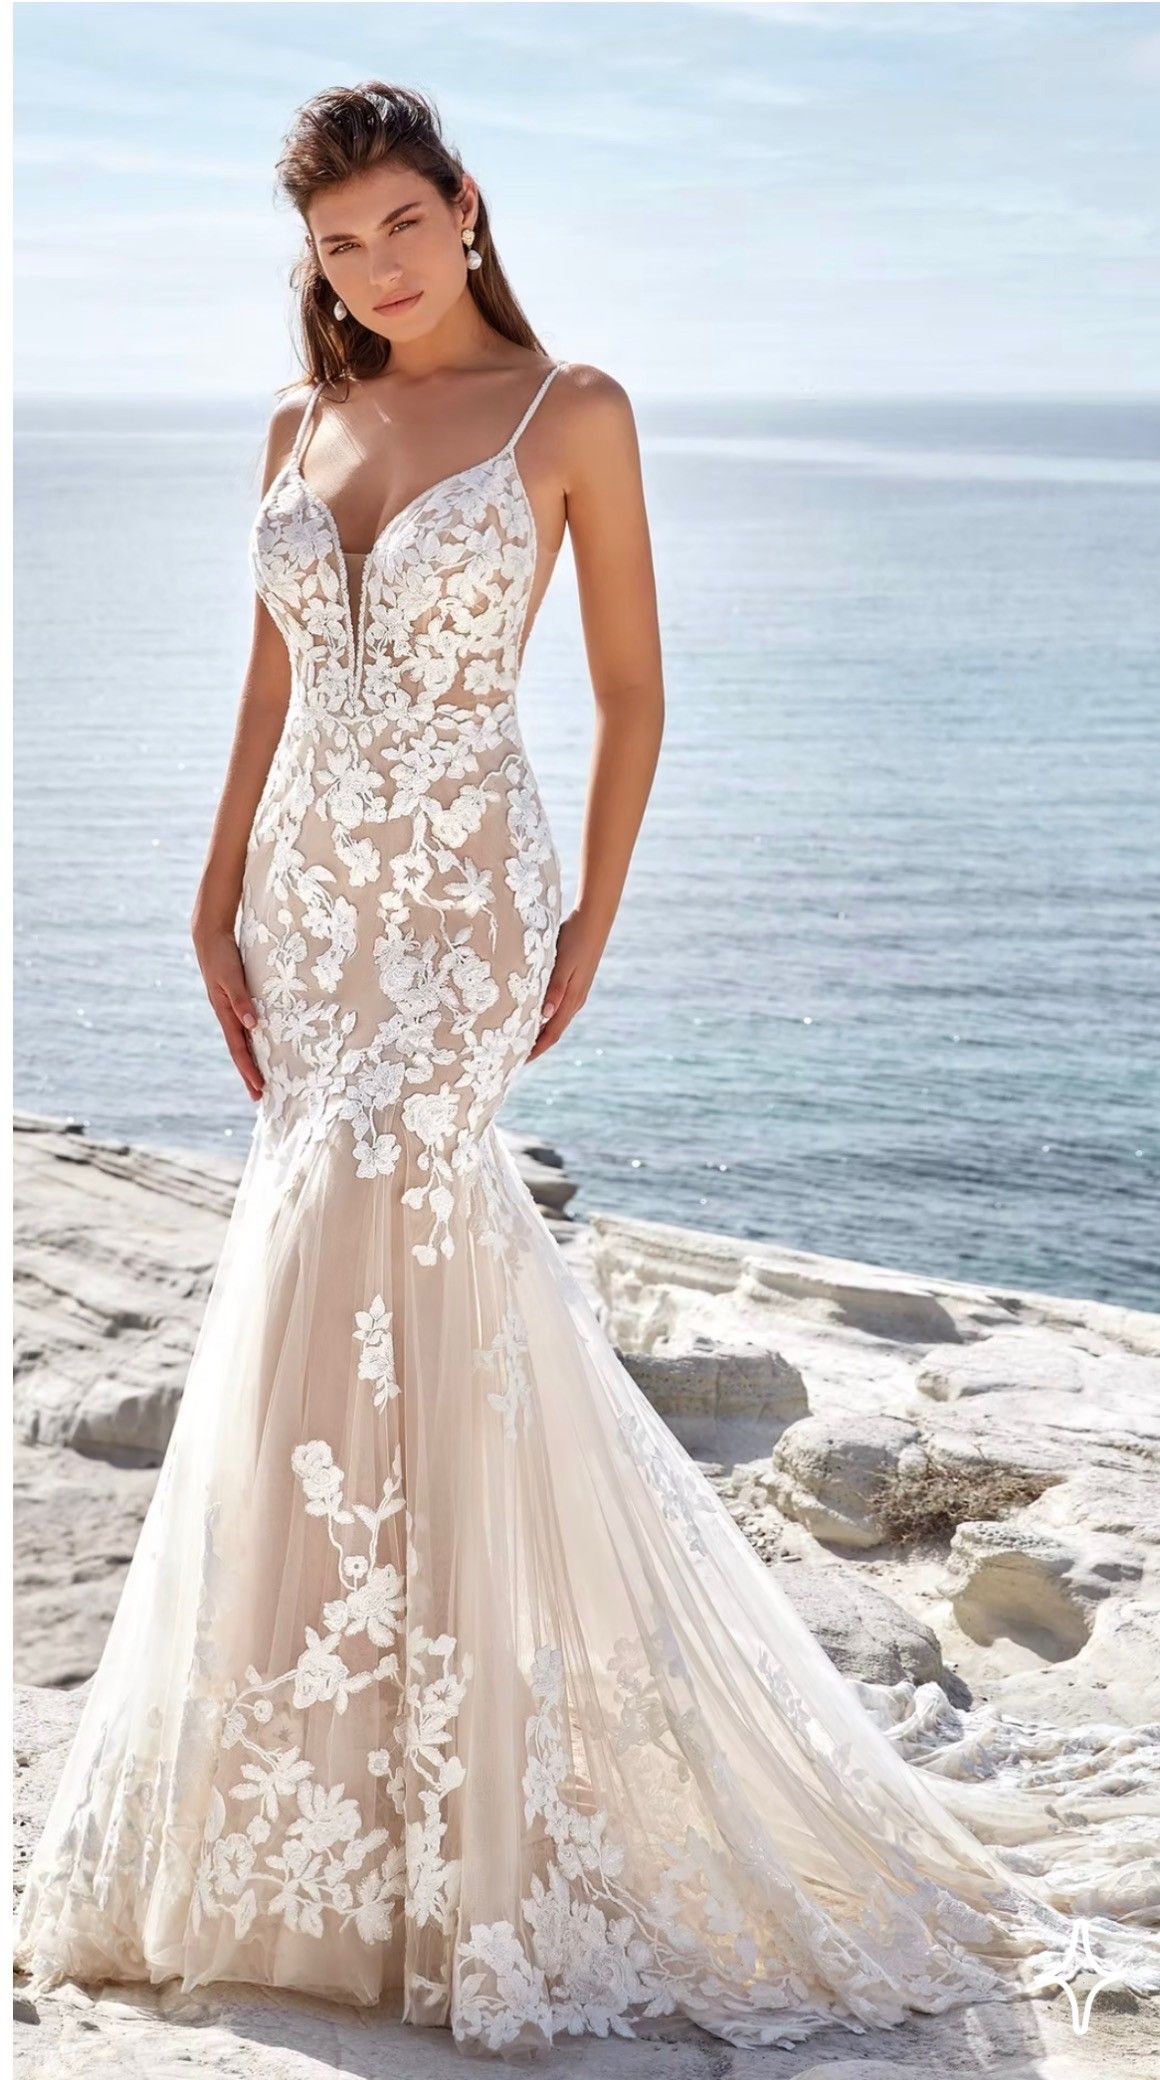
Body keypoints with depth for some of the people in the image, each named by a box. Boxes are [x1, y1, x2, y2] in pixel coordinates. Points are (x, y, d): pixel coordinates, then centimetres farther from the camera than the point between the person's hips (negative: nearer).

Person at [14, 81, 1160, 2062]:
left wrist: (586, 929, -3)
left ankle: (346, 1834, 0)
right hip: (311, 892, 5)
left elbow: (632, 690, -1)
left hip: (460, 893, -5)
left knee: (344, 1281, -11)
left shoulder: (572, 410, -2)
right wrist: (217, 909, 9)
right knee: (440, 1261, 9)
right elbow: (272, 690, 15)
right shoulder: (302, 426, 12)